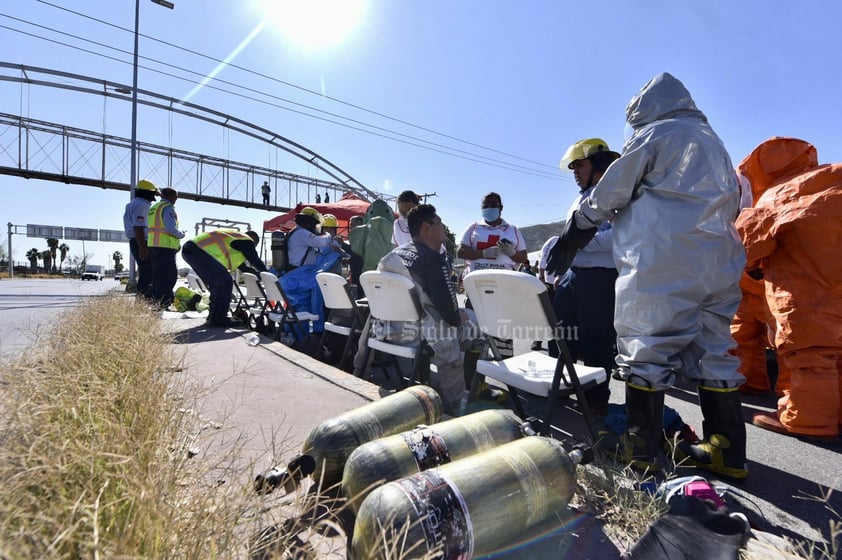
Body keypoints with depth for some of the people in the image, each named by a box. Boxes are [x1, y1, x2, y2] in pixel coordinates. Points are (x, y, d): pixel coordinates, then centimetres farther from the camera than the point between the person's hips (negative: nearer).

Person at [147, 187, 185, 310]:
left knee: (157, 274, 15)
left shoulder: (153, 208, 19)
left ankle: (156, 299, 20)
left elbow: (149, 229, 21)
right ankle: (164, 302, -9)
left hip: (152, 245, 9)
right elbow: (171, 228, -20)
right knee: (169, 274, -7)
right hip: (166, 246, -9)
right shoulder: (168, 208, -10)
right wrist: (181, 234, -1)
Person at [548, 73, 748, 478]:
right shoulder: (713, 141, 26)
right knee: (714, 351, 10)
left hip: (660, 264, -8)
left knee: (646, 351, -4)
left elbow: (609, 194, 1)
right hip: (719, 263, 8)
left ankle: (640, 450, 2)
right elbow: (733, 202, 27)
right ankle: (726, 451, 15)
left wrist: (570, 237, 9)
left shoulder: (653, 134, 3)